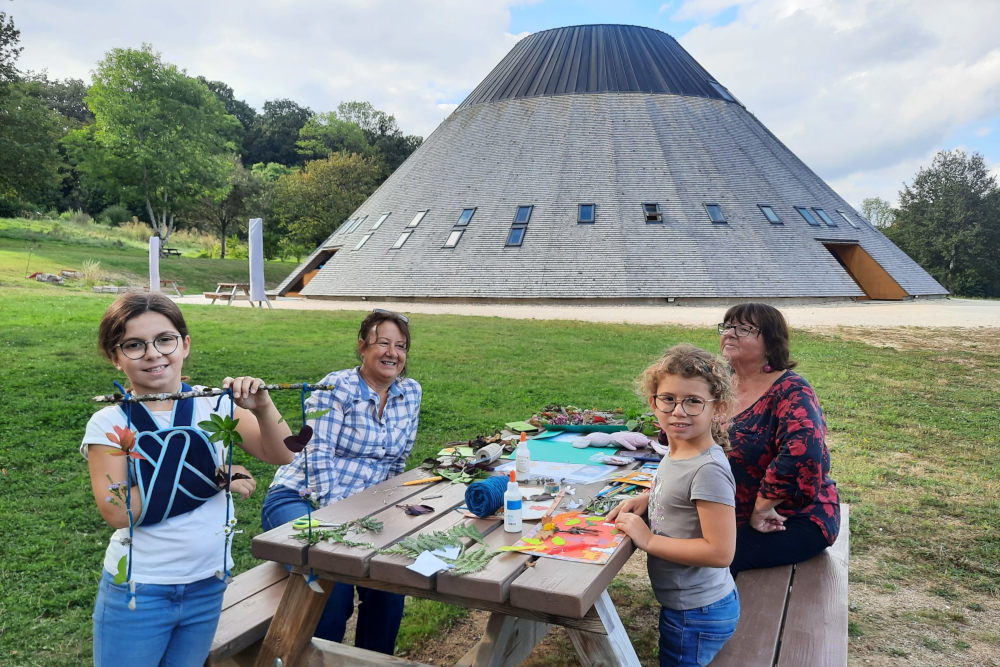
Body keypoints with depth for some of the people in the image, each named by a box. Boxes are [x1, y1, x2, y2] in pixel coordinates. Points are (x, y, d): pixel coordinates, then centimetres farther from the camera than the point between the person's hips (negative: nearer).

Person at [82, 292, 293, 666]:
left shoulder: (215, 404, -6)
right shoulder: (109, 424, -10)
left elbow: (280, 455, -10)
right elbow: (116, 510, -19)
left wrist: (262, 408, -29)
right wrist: (213, 478, -20)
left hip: (209, 586, 3)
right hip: (137, 592, -2)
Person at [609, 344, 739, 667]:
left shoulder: (709, 469, -27)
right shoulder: (677, 452, -1)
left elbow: (719, 552, -29)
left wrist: (648, 540, -23)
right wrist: (647, 498, 3)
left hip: (695, 616, -9)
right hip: (685, 604, 9)